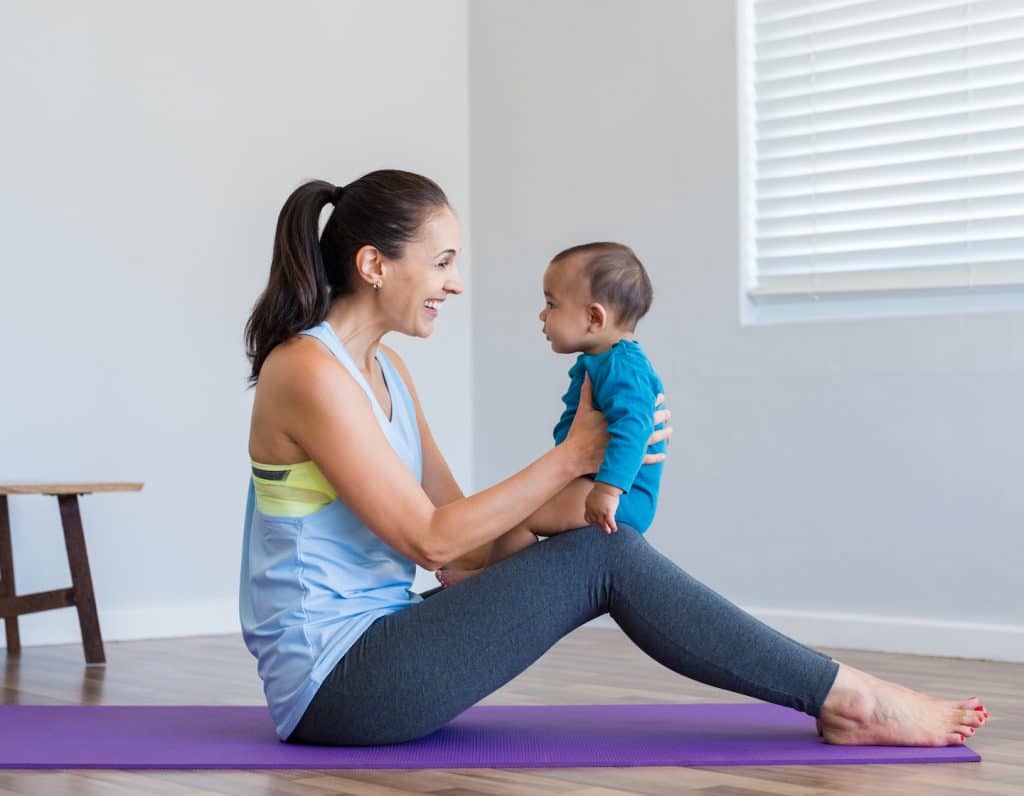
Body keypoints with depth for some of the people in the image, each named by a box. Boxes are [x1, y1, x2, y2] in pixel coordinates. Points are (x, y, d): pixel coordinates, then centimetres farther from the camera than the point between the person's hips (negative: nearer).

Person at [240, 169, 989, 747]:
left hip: (370, 650, 8)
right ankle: (857, 701, -9)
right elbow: (429, 540, -18)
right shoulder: (309, 374, -16)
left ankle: (838, 698, -4)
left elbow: (467, 539, 9)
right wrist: (572, 456, -13)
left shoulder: (384, 369, 13)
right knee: (603, 559, -15)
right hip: (330, 681, -8)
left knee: (600, 550, -3)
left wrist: (591, 473, -2)